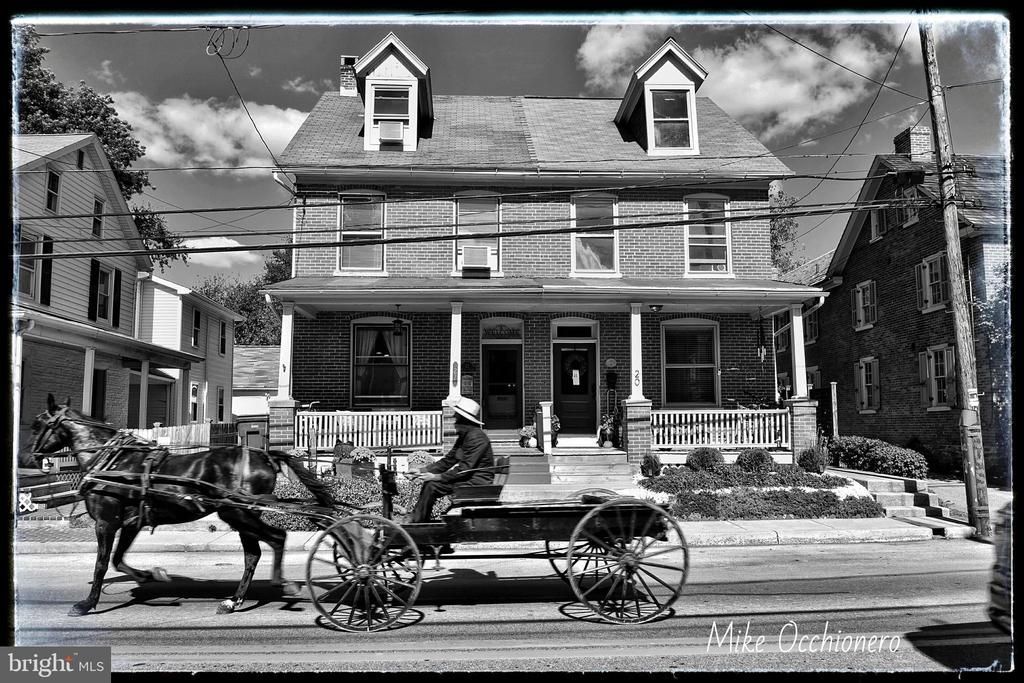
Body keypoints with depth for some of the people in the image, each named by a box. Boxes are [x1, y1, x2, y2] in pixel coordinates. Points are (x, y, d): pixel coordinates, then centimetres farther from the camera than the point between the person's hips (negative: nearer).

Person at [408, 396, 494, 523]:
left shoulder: (476, 437, -18)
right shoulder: (463, 436, 14)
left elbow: (465, 469, -22)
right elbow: (448, 460, 16)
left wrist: (437, 477, -20)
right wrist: (423, 470, 6)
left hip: (478, 481, -10)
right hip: (468, 478, 10)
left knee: (432, 487, -19)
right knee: (429, 485, -2)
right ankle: (416, 523, -1)